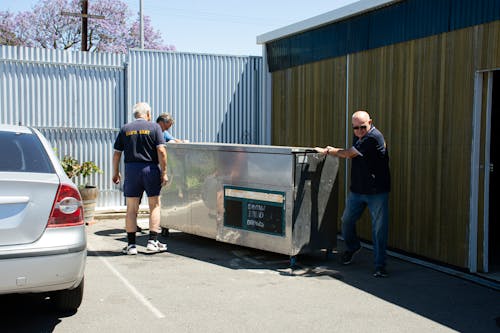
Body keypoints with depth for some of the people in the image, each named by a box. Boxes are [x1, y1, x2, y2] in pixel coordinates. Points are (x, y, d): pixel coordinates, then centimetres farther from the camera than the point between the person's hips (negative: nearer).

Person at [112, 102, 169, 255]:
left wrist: (115, 173, 17)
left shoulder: (125, 129, 8)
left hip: (131, 170, 2)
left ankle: (131, 245, 6)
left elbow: (116, 153, 7)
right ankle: (152, 242, 5)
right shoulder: (154, 127, 1)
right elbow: (161, 151, -8)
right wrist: (164, 172, -4)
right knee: (154, 206, 9)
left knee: (131, 209, 5)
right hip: (150, 169, -2)